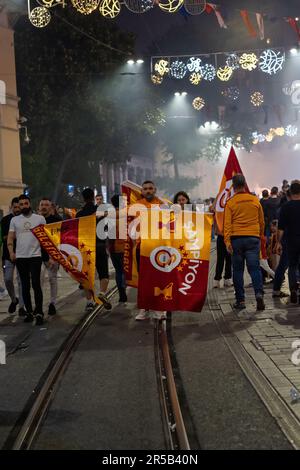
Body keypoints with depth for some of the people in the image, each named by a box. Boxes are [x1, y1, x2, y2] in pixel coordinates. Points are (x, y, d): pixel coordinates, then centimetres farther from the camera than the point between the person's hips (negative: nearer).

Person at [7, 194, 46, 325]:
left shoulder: (40, 218, 3)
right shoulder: (14, 220, 9)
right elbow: (10, 237, 8)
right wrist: (11, 252, -6)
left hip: (35, 256, -3)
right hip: (20, 257, 3)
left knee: (36, 284, -8)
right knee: (25, 286, 9)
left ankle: (39, 313, -3)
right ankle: (29, 312, 19)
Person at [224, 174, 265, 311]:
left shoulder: (230, 202, -2)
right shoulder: (255, 200, 6)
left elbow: (227, 223, -9)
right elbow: (261, 221, 13)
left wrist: (227, 241, -10)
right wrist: (260, 235, 26)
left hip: (236, 239, -1)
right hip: (253, 238, 1)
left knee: (238, 270, 6)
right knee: (254, 268, 3)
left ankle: (240, 300, 9)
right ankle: (259, 293, -16)